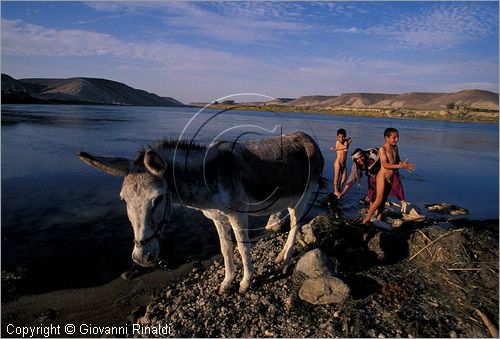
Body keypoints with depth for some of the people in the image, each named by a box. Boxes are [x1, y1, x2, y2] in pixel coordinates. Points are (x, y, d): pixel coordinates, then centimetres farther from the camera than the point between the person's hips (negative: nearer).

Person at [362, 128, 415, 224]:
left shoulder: (395, 148, 9)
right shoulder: (382, 149, -13)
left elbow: (397, 161, 18)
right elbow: (385, 165, -23)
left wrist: (402, 163, -6)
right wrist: (401, 166, -28)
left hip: (391, 178, 7)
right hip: (382, 177, -7)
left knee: (384, 199, 12)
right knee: (379, 199, -8)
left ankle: (379, 218, 23)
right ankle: (366, 220, -1)